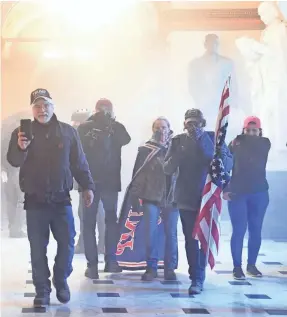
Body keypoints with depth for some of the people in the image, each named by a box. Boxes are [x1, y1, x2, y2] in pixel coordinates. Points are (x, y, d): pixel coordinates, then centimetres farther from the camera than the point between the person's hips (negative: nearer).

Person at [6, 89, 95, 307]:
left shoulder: (68, 132, 4)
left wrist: (87, 186, -1)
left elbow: (79, 163, 7)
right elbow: (13, 161, -10)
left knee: (67, 243, 2)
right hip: (35, 201, -1)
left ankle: (61, 281, 24)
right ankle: (42, 291, 12)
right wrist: (20, 148, -30)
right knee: (38, 249, 2)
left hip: (61, 199, 1)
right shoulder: (22, 132, 2)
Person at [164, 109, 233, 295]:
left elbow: (228, 164, -6)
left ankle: (198, 278, 0)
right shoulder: (179, 141, 2)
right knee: (191, 238, 2)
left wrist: (205, 147, -21)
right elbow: (168, 169, -2)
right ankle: (197, 277, 11)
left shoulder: (213, 138, -1)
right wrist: (181, 151, -18)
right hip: (187, 198, 2)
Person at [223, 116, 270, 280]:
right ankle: (237, 267, 2)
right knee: (239, 230, -4)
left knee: (256, 230, 6)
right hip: (237, 193, -2)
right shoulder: (235, 144, -1)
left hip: (259, 193, 2)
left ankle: (252, 265, 17)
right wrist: (225, 189, -14)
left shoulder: (265, 144, 3)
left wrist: (244, 140, -26)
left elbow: (257, 147, -21)